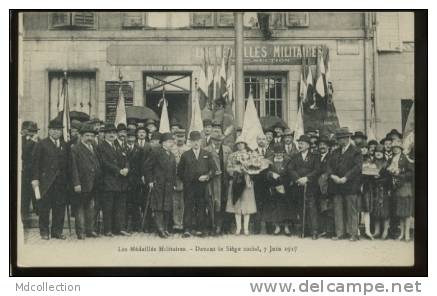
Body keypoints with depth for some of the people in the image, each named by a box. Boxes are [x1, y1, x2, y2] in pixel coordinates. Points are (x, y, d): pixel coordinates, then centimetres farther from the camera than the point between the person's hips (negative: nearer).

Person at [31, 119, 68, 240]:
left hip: (61, 181, 4)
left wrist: (67, 179, 4)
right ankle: (44, 232, 9)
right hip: (46, 181, -4)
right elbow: (35, 163, -3)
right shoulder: (41, 144, 2)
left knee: (60, 207, 3)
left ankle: (57, 231, 11)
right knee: (44, 207, 1)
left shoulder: (64, 145, 14)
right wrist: (35, 179, -11)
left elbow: (67, 164, 13)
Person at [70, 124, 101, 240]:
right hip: (82, 185, -6)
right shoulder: (75, 149, -6)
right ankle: (80, 232, 6)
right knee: (80, 208, 2)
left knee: (91, 207, 11)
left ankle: (90, 230, 19)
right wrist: (76, 183, -16)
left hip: (93, 185, 6)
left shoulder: (94, 148, 14)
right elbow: (74, 168, -10)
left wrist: (98, 180, 8)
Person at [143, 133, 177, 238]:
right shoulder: (156, 153, -6)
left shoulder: (172, 156, 17)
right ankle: (160, 229, -8)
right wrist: (150, 181, -11)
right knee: (158, 208, -7)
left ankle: (165, 228, 12)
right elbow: (146, 167, -7)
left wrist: (174, 184, 13)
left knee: (167, 209, 5)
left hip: (169, 187, 6)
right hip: (158, 186, -6)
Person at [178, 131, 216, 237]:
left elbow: (213, 168, 8)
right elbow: (180, 170, 12)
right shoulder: (185, 155, 10)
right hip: (189, 185, -1)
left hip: (202, 185, 1)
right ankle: (187, 230, -6)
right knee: (188, 207, -5)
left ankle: (200, 229, 7)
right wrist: (185, 180, 3)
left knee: (201, 207, 1)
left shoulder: (207, 154, 11)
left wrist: (208, 176, -8)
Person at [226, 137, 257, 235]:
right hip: (235, 182, 1)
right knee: (236, 204, -3)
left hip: (247, 182, -1)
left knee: (246, 204, -5)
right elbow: (229, 168, 7)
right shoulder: (232, 156, 13)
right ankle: (238, 227, 0)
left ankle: (246, 227, -2)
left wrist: (246, 171, -8)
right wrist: (235, 171, -10)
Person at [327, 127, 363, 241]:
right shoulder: (335, 152, 18)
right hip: (337, 186, 5)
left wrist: (345, 178, -17)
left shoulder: (356, 151, 0)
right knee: (338, 210, 4)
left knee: (352, 210, -2)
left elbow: (358, 167, -10)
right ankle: (339, 233, 9)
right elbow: (329, 166, 14)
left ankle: (353, 234, 2)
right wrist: (333, 176, -7)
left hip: (350, 186, -5)